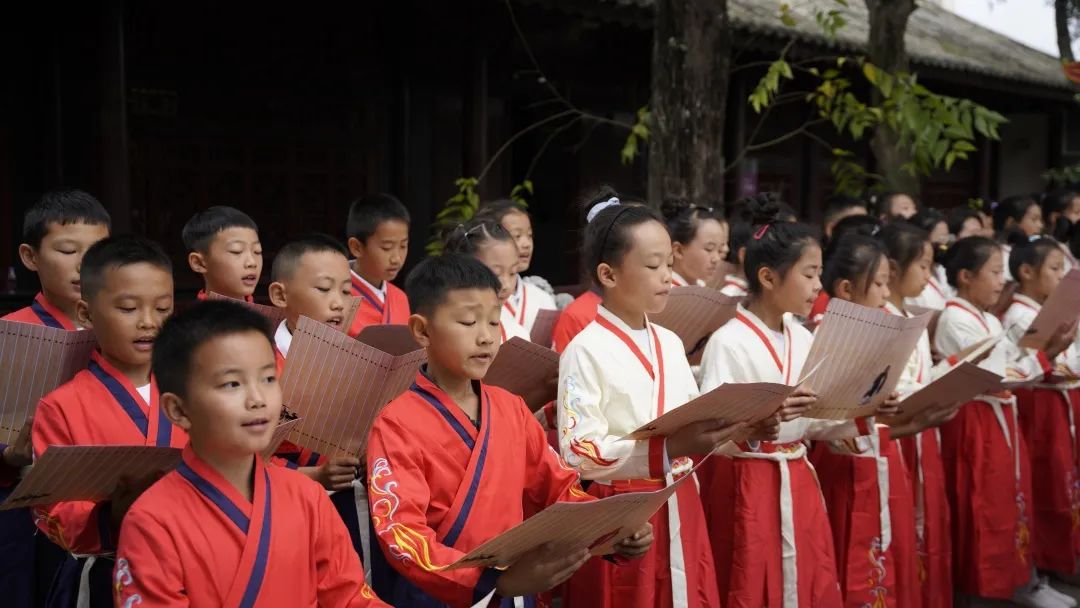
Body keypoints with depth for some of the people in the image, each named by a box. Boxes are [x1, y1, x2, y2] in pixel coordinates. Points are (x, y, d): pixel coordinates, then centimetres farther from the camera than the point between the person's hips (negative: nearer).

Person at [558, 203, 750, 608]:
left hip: (679, 508, 6)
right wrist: (669, 448, -29)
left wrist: (734, 427, -7)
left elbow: (693, 426, 13)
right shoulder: (586, 350, -13)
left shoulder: (671, 344, 10)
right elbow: (578, 453, -19)